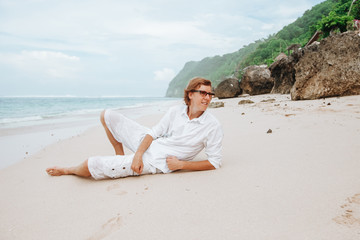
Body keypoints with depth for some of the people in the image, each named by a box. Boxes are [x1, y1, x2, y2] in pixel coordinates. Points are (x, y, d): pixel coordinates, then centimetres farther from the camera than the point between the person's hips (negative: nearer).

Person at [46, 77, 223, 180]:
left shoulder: (212, 127, -15)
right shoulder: (176, 111, -3)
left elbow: (215, 162, -13)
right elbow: (154, 132, 0)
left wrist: (181, 165, -18)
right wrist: (138, 153, -16)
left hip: (155, 163, -5)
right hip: (147, 143, 6)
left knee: (89, 166, -14)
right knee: (107, 116, 10)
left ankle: (67, 170, 24)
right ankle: (120, 154, 25)